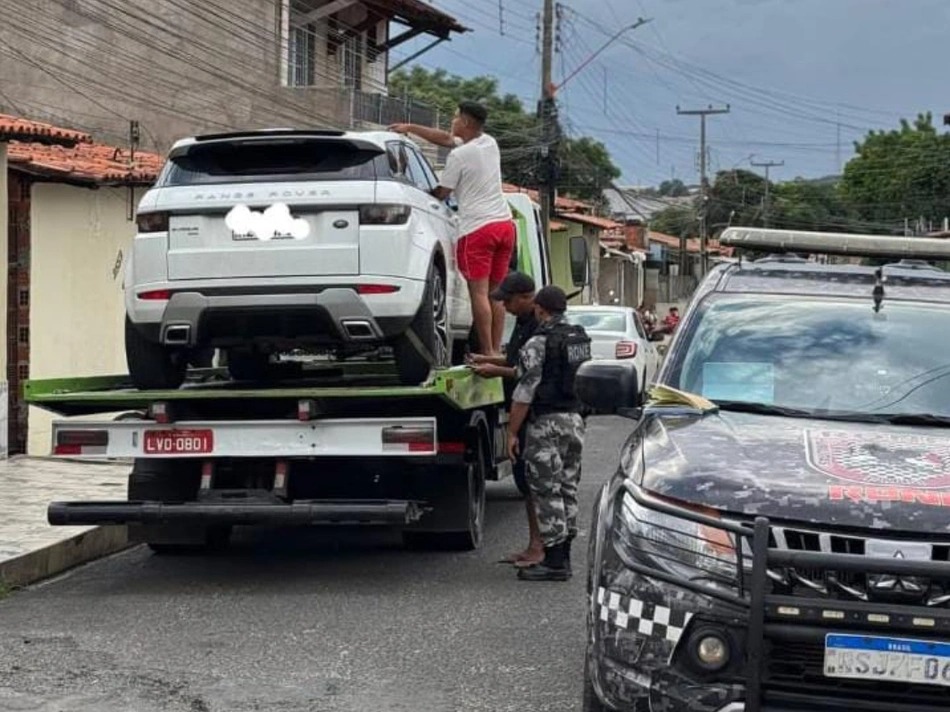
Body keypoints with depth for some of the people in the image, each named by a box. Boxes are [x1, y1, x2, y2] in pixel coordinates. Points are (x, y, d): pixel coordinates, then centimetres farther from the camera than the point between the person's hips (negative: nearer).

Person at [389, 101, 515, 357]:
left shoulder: (458, 156, -9)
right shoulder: (490, 143, 13)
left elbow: (441, 193, -2)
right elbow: (446, 138, 22)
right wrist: (410, 128, 24)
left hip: (477, 228, -7)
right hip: (505, 223, 7)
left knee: (479, 292, -6)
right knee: (495, 292, 10)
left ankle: (488, 352, -10)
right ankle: (497, 350, 9)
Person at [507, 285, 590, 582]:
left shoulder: (538, 343, -14)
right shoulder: (581, 339, 11)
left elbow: (525, 392, -17)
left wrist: (512, 432, -9)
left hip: (546, 423, -8)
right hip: (575, 419, 8)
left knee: (547, 492, -4)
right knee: (568, 490, 13)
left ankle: (554, 562, -5)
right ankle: (563, 557, 18)